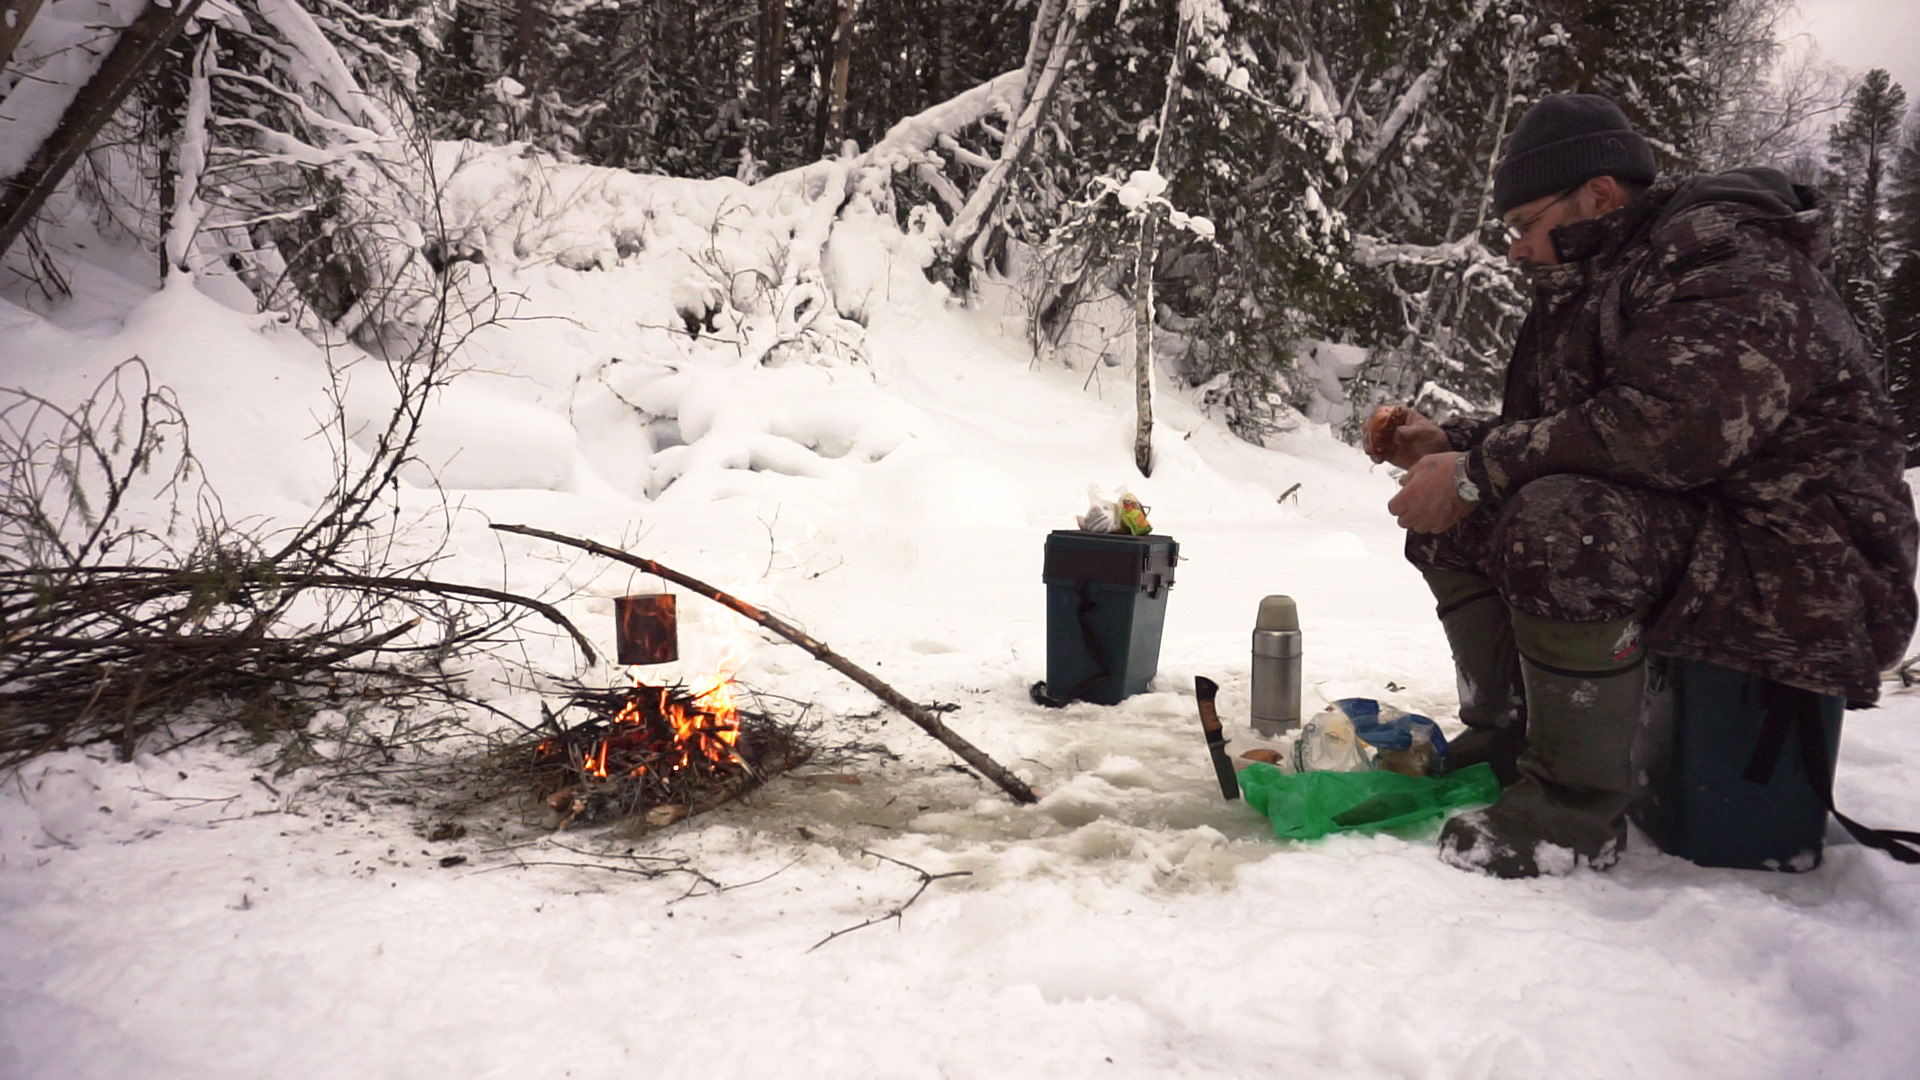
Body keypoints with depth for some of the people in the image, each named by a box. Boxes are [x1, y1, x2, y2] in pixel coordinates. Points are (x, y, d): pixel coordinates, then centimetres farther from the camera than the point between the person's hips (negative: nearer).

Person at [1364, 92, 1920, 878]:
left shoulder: (1728, 257, -16)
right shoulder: (1596, 285, 14)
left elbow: (1666, 428, -32)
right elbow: (1549, 431, 20)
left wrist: (1474, 474, -26)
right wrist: (1445, 444, 2)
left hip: (1796, 571, -10)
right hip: (1681, 535, 10)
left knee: (1556, 521, -35)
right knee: (1455, 521, 6)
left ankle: (1576, 813, -20)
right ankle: (1505, 739, 7)